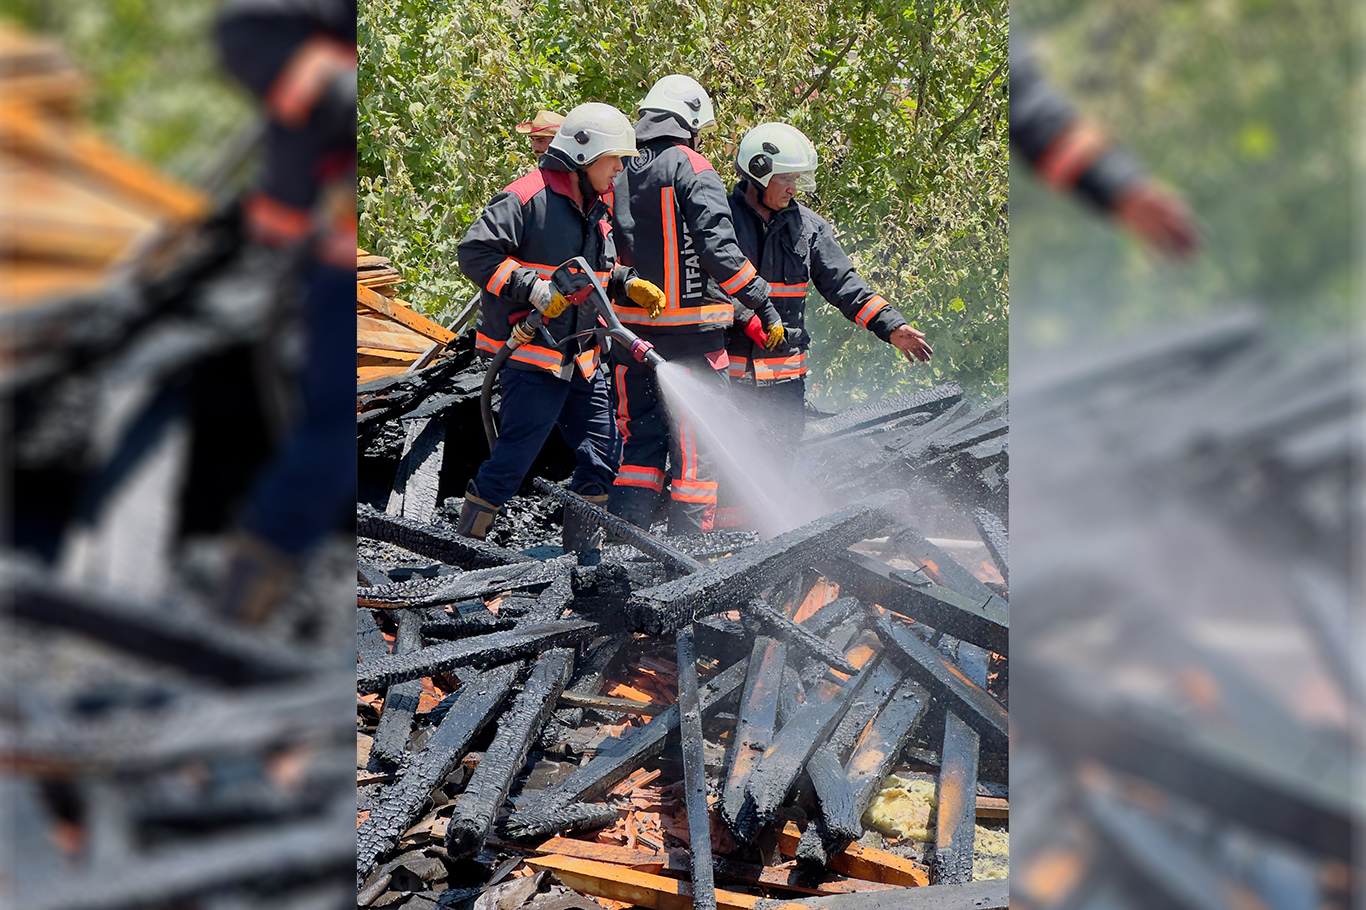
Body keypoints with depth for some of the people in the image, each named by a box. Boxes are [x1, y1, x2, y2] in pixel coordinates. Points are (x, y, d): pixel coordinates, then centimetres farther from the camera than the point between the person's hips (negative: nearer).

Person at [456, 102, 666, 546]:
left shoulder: (596, 207, 15)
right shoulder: (526, 198, -13)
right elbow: (474, 252, -17)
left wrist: (629, 284, 5)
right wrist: (534, 289, -23)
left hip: (582, 359, 9)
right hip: (531, 359, -9)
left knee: (605, 457, 8)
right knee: (513, 459, -8)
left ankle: (578, 546, 20)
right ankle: (463, 541, 5)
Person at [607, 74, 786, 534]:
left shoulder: (618, 175, 11)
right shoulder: (693, 170, -9)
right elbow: (718, 246, -18)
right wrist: (763, 304, -15)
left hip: (630, 325, 6)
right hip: (689, 327, -6)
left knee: (639, 438, 13)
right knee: (694, 444, 1)